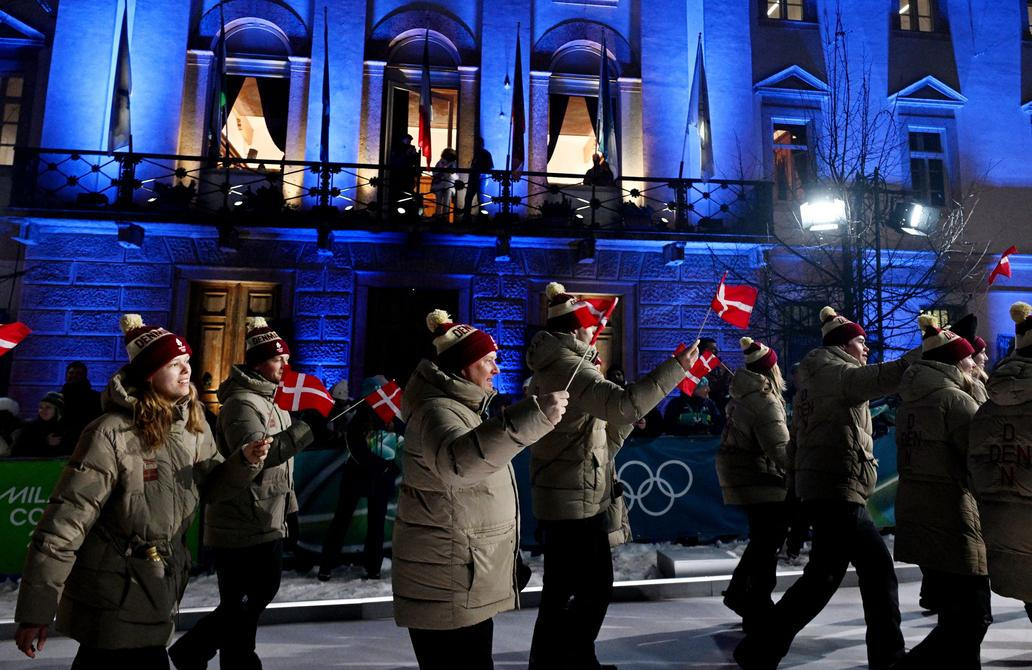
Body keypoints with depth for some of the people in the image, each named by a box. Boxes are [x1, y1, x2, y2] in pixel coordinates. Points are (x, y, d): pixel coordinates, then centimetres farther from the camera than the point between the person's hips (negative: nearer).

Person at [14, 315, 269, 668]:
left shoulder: (192, 424, -2)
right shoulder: (112, 433, -23)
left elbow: (212, 483, 6)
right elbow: (63, 524, -21)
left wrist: (245, 461, -15)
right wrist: (36, 610, -19)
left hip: (159, 582, 6)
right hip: (112, 592, -6)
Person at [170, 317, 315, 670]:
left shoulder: (268, 400, 15)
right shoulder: (241, 402, -16)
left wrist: (286, 506, 22)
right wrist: (307, 428, -36)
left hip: (266, 521, 10)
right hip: (242, 525, -10)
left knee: (262, 592, 21)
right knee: (241, 605, 3)